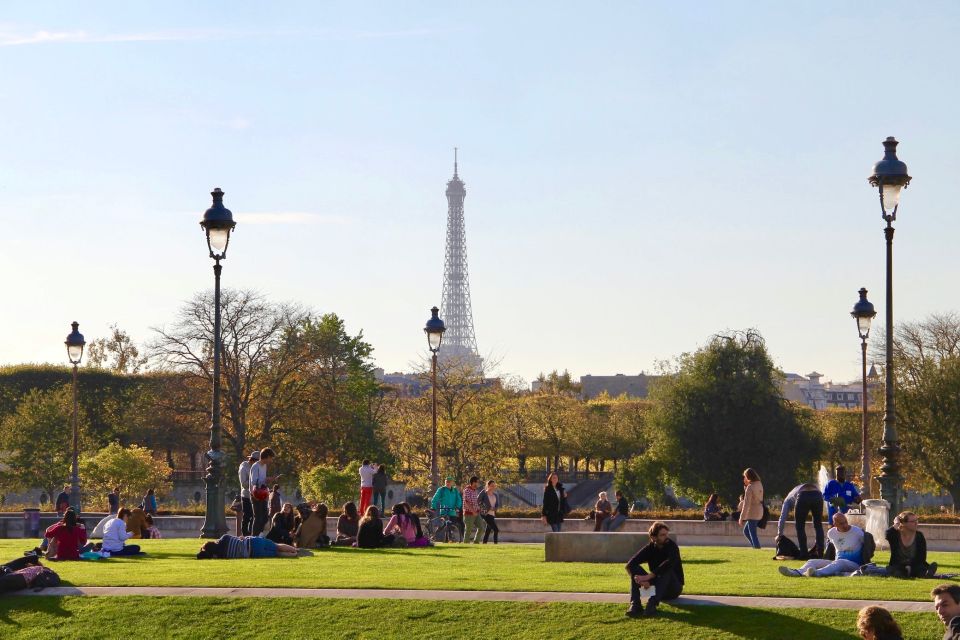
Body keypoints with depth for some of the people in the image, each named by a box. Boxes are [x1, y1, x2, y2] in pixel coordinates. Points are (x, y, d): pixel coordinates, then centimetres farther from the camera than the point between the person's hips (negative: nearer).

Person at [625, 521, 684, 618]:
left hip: (674, 589, -4)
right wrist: (642, 580, -32)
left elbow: (669, 563, -35)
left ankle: (652, 604, -46)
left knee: (666, 570, -34)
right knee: (634, 569, -16)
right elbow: (630, 564, -15)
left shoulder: (672, 546, -13)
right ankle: (635, 605, -34)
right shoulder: (650, 548, -3)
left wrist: (648, 577, -39)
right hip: (655, 586, 4)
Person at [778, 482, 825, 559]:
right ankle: (820, 553, 15)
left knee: (800, 527, 12)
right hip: (817, 495, 3)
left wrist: (779, 534, 39)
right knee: (818, 525, 18)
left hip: (803, 497, -3)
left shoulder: (789, 498, 35)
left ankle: (804, 554, 6)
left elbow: (783, 517, 31)